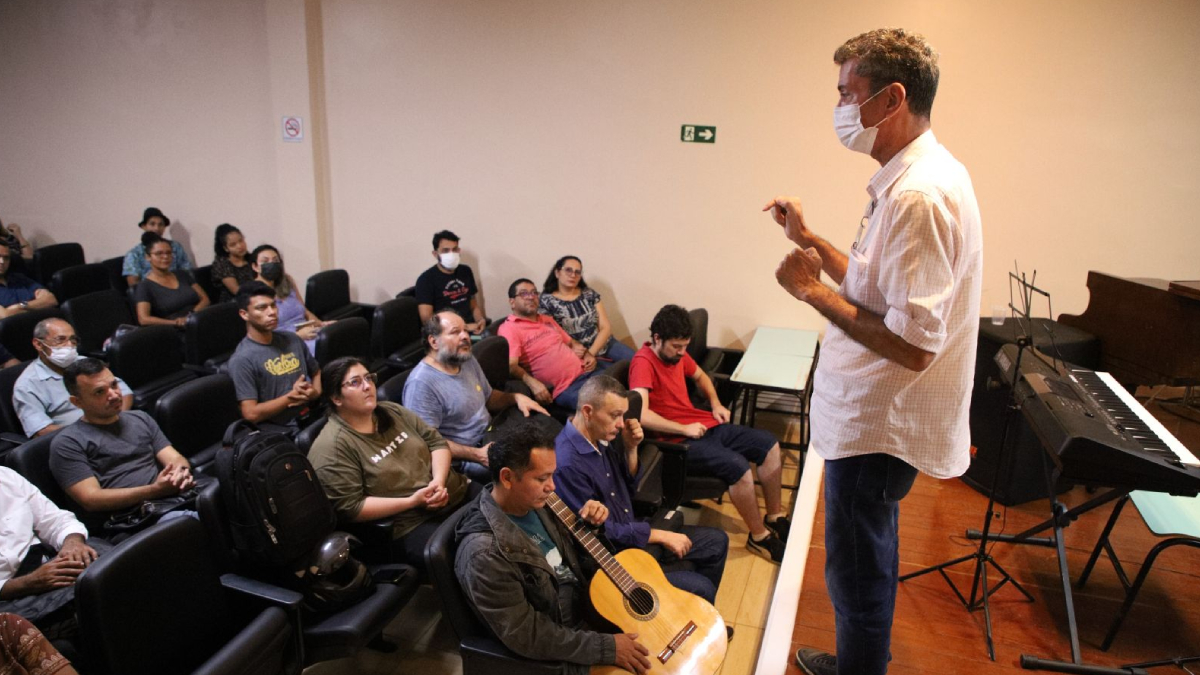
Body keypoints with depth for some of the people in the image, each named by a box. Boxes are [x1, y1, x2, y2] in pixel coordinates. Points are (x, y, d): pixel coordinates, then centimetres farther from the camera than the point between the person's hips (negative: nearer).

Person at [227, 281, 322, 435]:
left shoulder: (293, 340, 10)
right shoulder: (242, 359, -8)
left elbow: (317, 372, 23)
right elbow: (251, 414, -12)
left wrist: (315, 392, 2)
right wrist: (291, 397, -12)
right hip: (279, 432, -7)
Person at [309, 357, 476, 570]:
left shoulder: (392, 411, 10)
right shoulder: (332, 447, -10)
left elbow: (436, 441, 10)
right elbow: (349, 508, -15)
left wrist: (439, 480, -9)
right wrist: (410, 502, -19)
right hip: (412, 525, -7)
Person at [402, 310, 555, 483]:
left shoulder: (467, 360, 8)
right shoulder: (421, 382, -20)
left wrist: (515, 397, 2)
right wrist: (476, 455, -29)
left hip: (490, 435, 9)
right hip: (465, 457, -9)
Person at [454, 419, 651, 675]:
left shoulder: (535, 503, -5)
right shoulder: (486, 554, -30)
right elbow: (525, 636, -25)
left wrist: (588, 527, -9)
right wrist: (608, 648, -23)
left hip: (588, 606, 7)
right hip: (561, 654, -7)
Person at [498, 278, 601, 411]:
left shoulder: (547, 320, 22)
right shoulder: (508, 329, -5)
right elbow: (511, 365, -17)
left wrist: (587, 354, 9)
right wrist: (532, 383, -34)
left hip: (585, 372, 8)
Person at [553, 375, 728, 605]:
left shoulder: (602, 438, -1)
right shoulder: (567, 463, -29)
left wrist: (631, 448, -8)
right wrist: (659, 535, -16)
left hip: (632, 531, 9)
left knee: (717, 541, 13)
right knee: (700, 588, -15)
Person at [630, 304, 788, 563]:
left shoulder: (677, 353, 7)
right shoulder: (643, 362, -20)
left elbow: (699, 376, 29)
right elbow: (640, 414, -33)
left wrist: (715, 404, 11)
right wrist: (684, 429, -24)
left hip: (704, 425, 10)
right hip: (679, 441, -10)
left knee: (769, 444, 3)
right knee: (738, 466, -28)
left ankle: (775, 517, 18)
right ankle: (759, 536, -6)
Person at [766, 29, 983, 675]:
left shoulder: (919, 196, -27)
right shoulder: (914, 178, 7)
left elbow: (913, 346, -30)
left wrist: (813, 290, -21)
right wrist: (810, 241, 9)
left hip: (875, 427, -11)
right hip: (874, 416, 11)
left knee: (857, 572, 9)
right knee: (869, 559, 27)